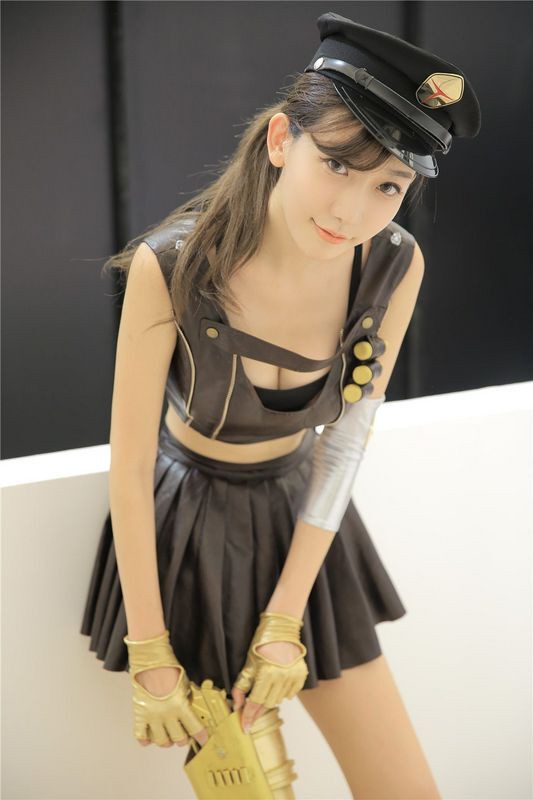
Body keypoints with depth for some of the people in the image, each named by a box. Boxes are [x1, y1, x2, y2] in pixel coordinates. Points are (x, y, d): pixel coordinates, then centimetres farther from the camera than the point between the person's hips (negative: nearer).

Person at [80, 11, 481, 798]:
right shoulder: (172, 266, -27)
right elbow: (129, 464, -19)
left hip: (301, 521, 3)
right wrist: (150, 656, -14)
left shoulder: (395, 268, -17)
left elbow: (344, 442, -9)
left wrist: (285, 622, -10)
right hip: (188, 525, -3)